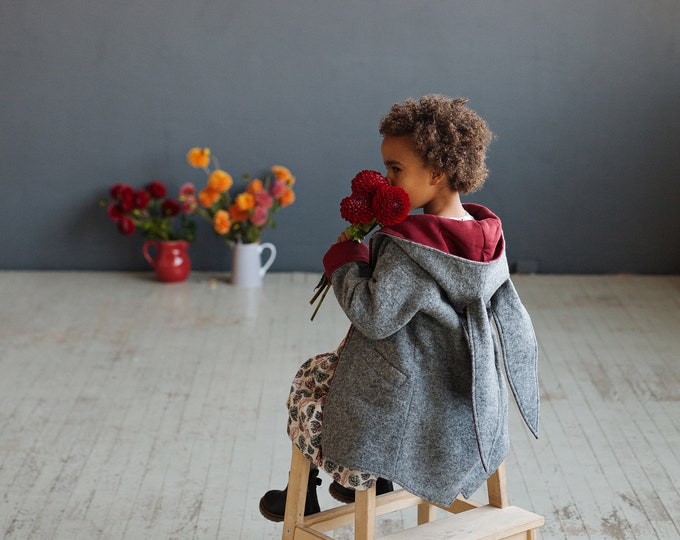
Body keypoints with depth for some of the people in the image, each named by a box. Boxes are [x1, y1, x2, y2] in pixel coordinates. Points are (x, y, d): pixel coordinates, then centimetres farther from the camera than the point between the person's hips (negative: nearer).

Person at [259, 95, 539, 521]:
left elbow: (373, 316, -27)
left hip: (411, 396, -8)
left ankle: (305, 494, 35)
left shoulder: (407, 246, -28)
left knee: (311, 378, 17)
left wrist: (345, 260, -10)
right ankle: (377, 478, 40)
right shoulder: (488, 235, -4)